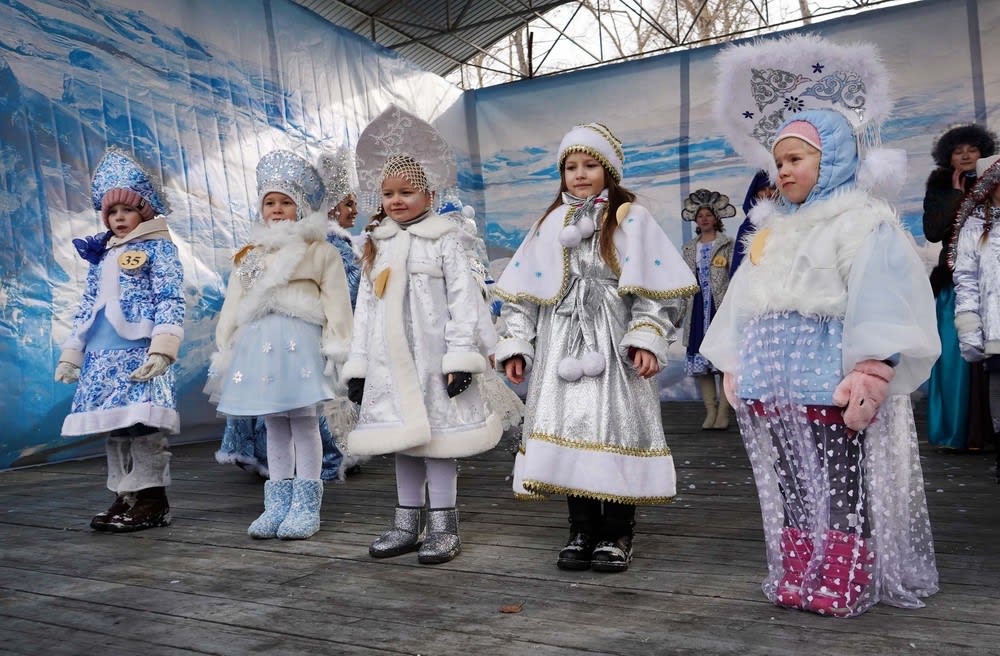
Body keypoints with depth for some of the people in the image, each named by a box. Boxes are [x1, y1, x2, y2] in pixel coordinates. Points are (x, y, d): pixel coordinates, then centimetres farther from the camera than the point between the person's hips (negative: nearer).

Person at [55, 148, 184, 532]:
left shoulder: (159, 247, 0)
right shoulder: (102, 254, 20)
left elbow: (171, 301, -10)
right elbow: (88, 305, 23)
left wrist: (162, 349, -21)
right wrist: (71, 353, 20)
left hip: (139, 352, -7)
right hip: (102, 354, 7)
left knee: (141, 423, -10)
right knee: (114, 426, 7)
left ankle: (152, 500, -2)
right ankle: (125, 496, 16)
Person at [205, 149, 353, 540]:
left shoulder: (320, 252, 5)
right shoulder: (249, 256, 20)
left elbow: (336, 304, -1)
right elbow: (232, 307, 19)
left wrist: (336, 347, -8)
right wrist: (225, 349, 13)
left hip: (299, 343, -5)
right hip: (258, 343, 5)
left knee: (304, 421, -3)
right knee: (273, 425, 9)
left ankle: (306, 506, 4)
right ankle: (277, 504, 15)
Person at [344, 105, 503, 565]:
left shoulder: (443, 241, -1)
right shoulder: (376, 246, 14)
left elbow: (463, 299, -7)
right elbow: (365, 307, 14)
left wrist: (461, 355, -13)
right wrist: (357, 364, 10)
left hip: (432, 355, -5)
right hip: (390, 360, 5)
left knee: (436, 433, -2)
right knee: (403, 436, 11)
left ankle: (443, 525, 9)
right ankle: (408, 522, 22)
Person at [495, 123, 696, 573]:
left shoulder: (631, 219, 3)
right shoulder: (549, 224, 15)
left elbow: (654, 288, -4)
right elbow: (522, 291, 13)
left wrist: (648, 340, -13)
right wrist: (515, 345, 6)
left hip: (613, 346, -3)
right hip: (561, 348, 4)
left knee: (615, 432, -4)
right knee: (568, 432, 2)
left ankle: (616, 535, 10)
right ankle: (581, 532, 15)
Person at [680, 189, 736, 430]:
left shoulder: (727, 245, 4)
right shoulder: (689, 248, 16)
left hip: (721, 307, -4)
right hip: (698, 308, 4)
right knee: (700, 360, 1)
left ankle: (723, 412, -2)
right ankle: (710, 411, 7)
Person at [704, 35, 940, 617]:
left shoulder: (863, 220, -4)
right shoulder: (774, 230, 18)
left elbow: (881, 306, -14)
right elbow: (747, 309, 21)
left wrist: (869, 377, -22)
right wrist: (737, 371, 18)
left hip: (831, 387, -7)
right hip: (772, 390, 7)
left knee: (842, 491, 0)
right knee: (793, 490, 12)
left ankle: (845, 585, 10)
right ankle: (798, 580, 21)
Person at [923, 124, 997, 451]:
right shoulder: (940, 189, 8)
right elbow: (932, 232, -7)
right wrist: (956, 194, -5)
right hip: (954, 284, 0)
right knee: (955, 357, -3)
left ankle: (986, 430, 5)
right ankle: (956, 432, 5)